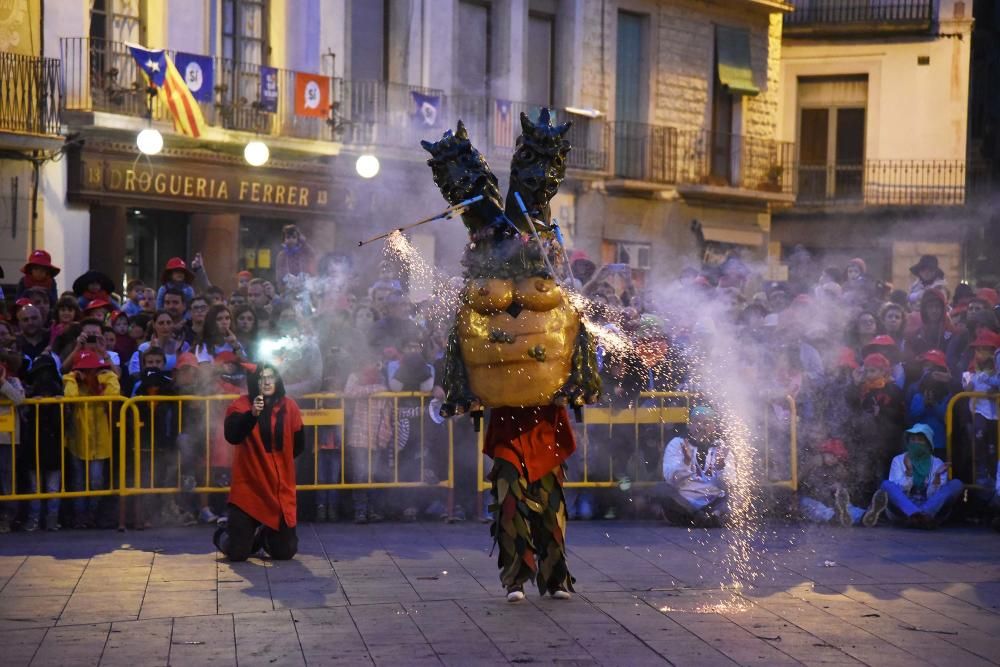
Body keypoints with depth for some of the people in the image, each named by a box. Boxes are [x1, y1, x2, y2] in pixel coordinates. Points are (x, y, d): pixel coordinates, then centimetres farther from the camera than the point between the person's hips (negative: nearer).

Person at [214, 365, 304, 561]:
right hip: (248, 486, -3)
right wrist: (252, 414, -39)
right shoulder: (241, 405, -7)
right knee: (237, 553, -6)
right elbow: (232, 436, -27)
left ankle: (265, 535, 37)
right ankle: (225, 535, 31)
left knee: (285, 552, 2)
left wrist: (278, 461, 11)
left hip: (281, 488, 3)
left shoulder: (289, 407, 2)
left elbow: (298, 444, 14)